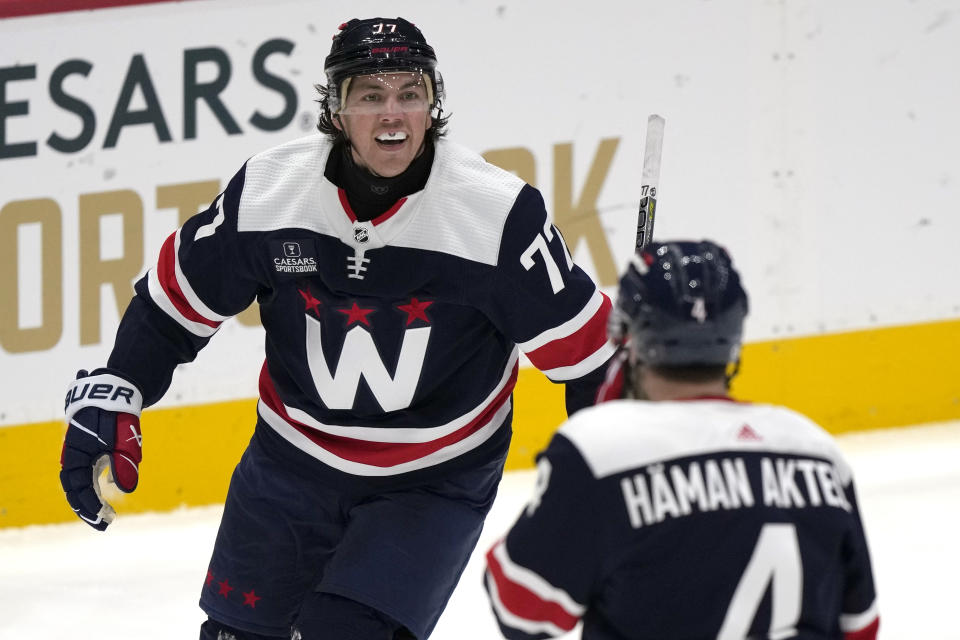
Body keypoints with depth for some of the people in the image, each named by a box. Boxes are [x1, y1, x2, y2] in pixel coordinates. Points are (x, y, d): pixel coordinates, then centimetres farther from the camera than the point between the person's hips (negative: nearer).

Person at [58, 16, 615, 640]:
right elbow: (179, 298, 0)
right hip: (293, 464, 3)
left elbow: (580, 344, -13)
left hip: (435, 484, -3)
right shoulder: (269, 190, -15)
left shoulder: (500, 213, -22)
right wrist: (108, 400, -6)